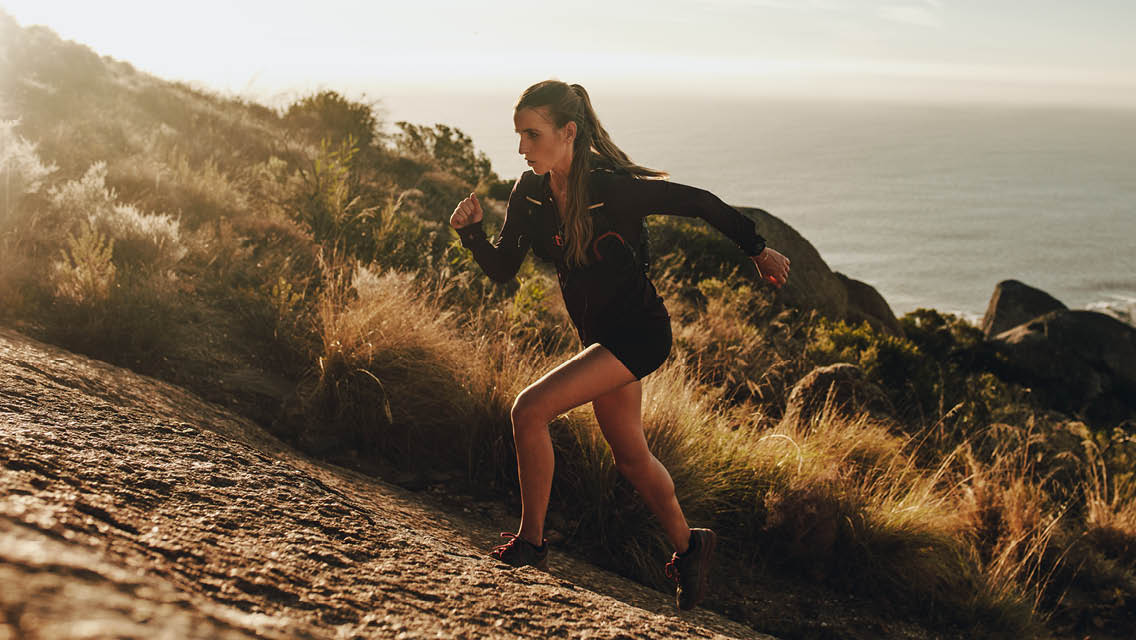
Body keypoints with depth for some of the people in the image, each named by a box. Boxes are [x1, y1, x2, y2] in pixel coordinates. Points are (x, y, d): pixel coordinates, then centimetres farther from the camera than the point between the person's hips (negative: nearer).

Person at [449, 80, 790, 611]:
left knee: (529, 410, -19)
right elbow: (502, 269, 2)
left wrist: (758, 251, -1)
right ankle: (688, 547, 42)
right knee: (631, 457, 20)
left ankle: (530, 544, -3)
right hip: (600, 335, 8)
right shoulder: (530, 194, -4)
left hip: (638, 333, -8)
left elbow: (700, 203, -12)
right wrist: (472, 231, -17)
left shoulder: (613, 188, -23)